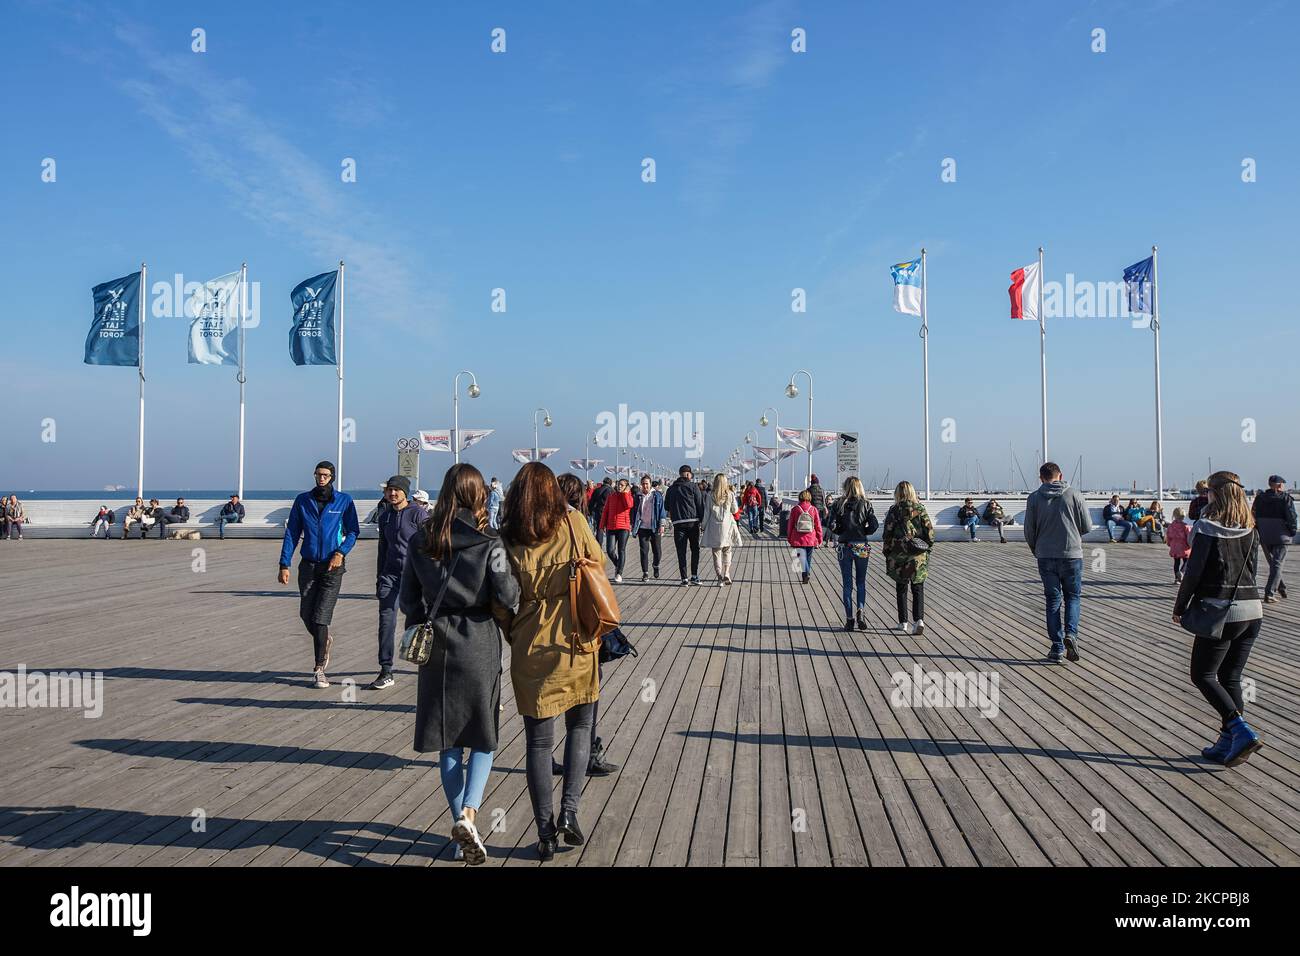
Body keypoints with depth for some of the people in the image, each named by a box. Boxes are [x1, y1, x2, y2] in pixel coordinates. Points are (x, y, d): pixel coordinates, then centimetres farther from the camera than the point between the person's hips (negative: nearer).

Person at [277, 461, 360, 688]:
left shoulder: (344, 500, -1)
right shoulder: (302, 500, 4)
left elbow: (353, 531, 4)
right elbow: (291, 533, 6)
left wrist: (341, 552, -13)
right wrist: (284, 564, -1)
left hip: (332, 567, -3)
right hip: (308, 565, 3)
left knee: (321, 618, -8)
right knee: (306, 615, 7)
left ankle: (319, 669, -2)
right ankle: (324, 642, 38)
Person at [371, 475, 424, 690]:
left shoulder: (418, 514, -4)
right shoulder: (385, 517, 13)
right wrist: (379, 579, 19)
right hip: (390, 574, 4)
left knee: (413, 623, 4)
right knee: (386, 621, -7)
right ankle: (386, 673, -5)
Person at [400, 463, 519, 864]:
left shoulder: (420, 542, 0)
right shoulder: (488, 544, -12)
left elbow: (408, 600, 6)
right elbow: (509, 598, -13)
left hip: (436, 647, 3)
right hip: (479, 646, -3)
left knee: (449, 743, 13)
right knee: (484, 739, 10)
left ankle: (462, 827, 20)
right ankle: (468, 814, -10)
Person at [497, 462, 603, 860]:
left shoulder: (507, 541, -5)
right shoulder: (573, 523, -5)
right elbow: (598, 563, 7)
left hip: (530, 649, 0)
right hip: (576, 642, 0)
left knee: (538, 741, 10)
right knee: (580, 726, 19)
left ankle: (545, 831, 15)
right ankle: (569, 811, 8)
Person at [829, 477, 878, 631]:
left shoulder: (839, 504, -3)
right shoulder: (866, 504, -1)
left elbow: (832, 525, -12)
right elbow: (874, 525, -10)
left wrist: (842, 532, 6)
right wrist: (863, 532, 7)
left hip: (845, 547, 0)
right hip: (862, 547, 1)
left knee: (847, 584, 6)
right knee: (861, 582, 13)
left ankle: (849, 619, 4)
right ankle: (861, 610, -8)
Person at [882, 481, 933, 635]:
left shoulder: (894, 510, -5)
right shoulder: (921, 509, 0)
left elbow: (888, 533, -4)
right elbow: (929, 530, 0)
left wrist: (887, 553, 6)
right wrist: (927, 548, 10)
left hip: (899, 555, -1)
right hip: (919, 557, 1)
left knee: (901, 589, 11)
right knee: (918, 589, 6)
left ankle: (903, 622, 15)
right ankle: (919, 619, -10)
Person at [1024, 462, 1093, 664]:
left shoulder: (1034, 498, -1)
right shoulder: (1074, 495, -3)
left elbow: (1029, 531, 0)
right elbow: (1087, 527, 1)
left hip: (1045, 557, 1)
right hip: (1072, 555, -1)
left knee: (1053, 600, 8)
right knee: (1072, 596, 14)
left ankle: (1057, 648, 6)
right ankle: (1071, 633, -9)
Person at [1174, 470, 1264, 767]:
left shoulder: (1208, 526, -11)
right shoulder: (1248, 529, 8)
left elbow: (1194, 571, -12)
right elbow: (1251, 570, 15)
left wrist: (1179, 607, -3)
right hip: (1252, 610, 6)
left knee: (1203, 675, 4)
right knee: (1231, 678, 13)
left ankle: (1241, 731, -10)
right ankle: (1228, 743, 14)